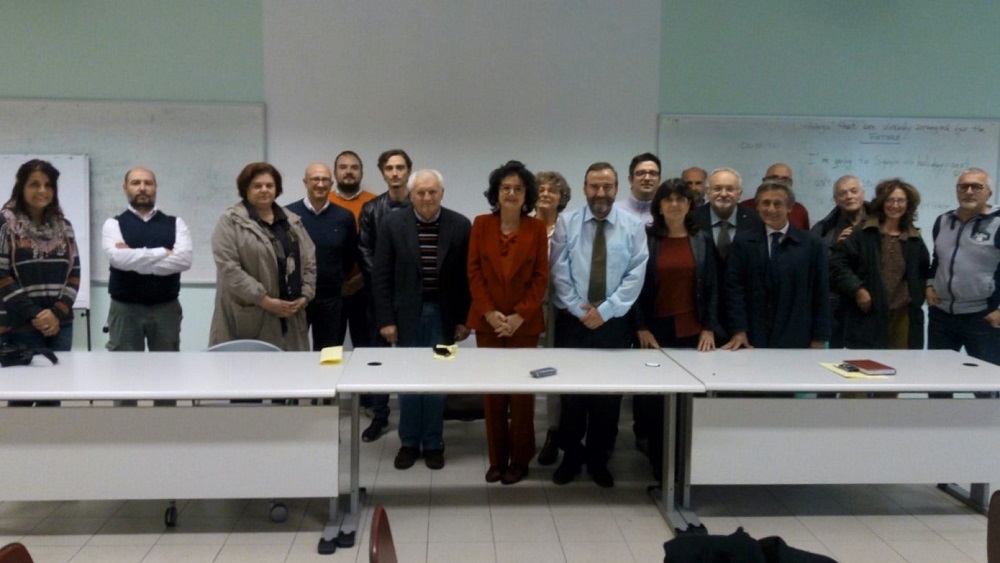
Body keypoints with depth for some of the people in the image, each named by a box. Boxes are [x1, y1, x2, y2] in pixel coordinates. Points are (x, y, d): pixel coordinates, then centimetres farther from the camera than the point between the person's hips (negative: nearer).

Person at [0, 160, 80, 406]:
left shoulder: (63, 225, 11)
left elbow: (74, 273, 8)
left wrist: (58, 313, -6)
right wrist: (33, 314, -14)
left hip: (60, 325, 4)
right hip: (20, 326, -4)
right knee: (23, 395, -1)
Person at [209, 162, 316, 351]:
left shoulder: (293, 221, 14)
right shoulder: (230, 221, -2)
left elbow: (309, 262, 13)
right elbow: (229, 268, -12)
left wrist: (304, 297, -2)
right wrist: (264, 300, -16)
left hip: (290, 317, 5)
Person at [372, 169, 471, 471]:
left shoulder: (460, 225, -2)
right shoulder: (392, 224, -3)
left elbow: (467, 276, 0)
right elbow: (381, 276, -2)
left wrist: (464, 319, -2)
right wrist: (386, 319, -7)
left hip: (443, 314, 0)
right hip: (407, 313, 0)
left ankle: (433, 443, 20)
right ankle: (409, 442, 21)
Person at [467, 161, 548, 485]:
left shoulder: (537, 228, 0)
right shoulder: (481, 225, 3)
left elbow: (540, 277, -2)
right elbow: (474, 272, 1)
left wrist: (519, 315, -11)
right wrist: (489, 312, -10)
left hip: (524, 322, -1)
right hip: (488, 320, 1)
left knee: (521, 391, 2)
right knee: (492, 391, 5)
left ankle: (519, 460, 14)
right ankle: (497, 459, 16)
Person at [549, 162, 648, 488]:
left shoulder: (633, 226, -1)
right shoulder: (567, 225, 1)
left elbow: (635, 276, -6)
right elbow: (559, 274, -3)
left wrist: (605, 310, -13)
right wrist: (580, 310, -11)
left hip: (614, 323, 0)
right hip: (573, 321, 0)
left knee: (609, 394, 7)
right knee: (571, 390, 7)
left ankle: (598, 459, 22)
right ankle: (571, 456, 22)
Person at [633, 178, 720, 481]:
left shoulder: (702, 240, 8)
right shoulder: (645, 239, 1)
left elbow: (712, 288, 8)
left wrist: (709, 329, -1)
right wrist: (641, 328, -7)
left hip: (692, 331, 1)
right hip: (655, 330, -1)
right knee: (654, 400, -1)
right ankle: (659, 465, 13)